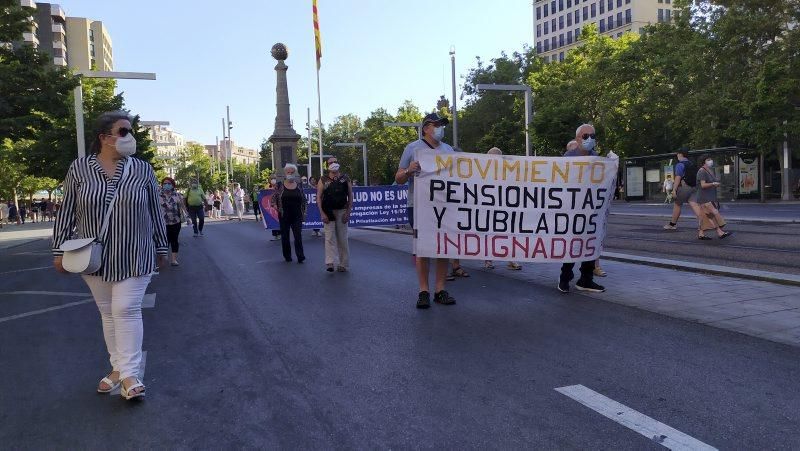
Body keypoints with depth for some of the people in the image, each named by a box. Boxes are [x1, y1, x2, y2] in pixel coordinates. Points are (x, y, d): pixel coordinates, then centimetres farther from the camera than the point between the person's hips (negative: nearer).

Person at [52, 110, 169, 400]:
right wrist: (60, 250, 0)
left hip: (134, 258, -1)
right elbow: (67, 212, 3)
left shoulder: (142, 170, 0)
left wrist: (161, 248, 8)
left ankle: (129, 374, -3)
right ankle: (117, 367, 21)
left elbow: (155, 213, 5)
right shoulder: (79, 168, -1)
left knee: (126, 310, -6)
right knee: (108, 312, 10)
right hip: (95, 257, 2)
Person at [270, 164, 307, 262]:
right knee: (285, 236, 6)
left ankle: (300, 256, -10)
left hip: (297, 216, 0)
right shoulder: (280, 186, 2)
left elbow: (304, 200, 14)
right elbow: (273, 199, 5)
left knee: (298, 236, -8)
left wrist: (304, 211, 7)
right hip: (284, 216, 0)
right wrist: (276, 207, -9)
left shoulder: (299, 185, 7)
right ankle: (287, 256, 17)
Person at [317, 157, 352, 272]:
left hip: (342, 211, 1)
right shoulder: (323, 180, 4)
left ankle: (343, 264, 11)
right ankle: (329, 263, -12)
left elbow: (350, 196, 5)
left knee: (342, 238, 4)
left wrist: (348, 212, -4)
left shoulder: (345, 179, 6)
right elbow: (318, 197, 0)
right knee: (329, 237, -7)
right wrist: (322, 213, -9)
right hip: (328, 212, -1)